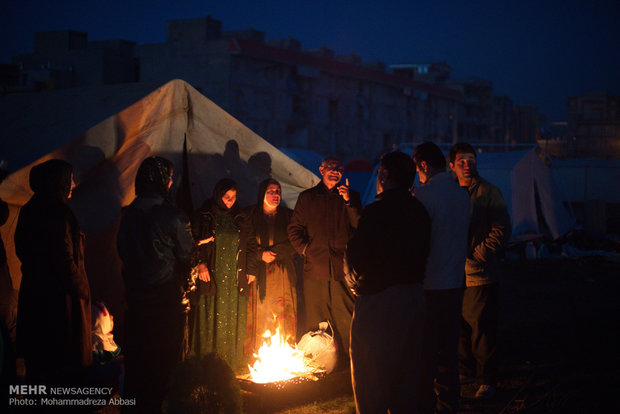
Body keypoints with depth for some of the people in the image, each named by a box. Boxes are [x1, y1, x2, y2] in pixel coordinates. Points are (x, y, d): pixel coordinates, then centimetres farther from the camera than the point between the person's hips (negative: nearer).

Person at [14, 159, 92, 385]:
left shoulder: (28, 211, 8)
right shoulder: (58, 212, -19)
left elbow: (22, 251, 15)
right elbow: (64, 259, -20)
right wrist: (81, 289, -9)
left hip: (32, 292, 9)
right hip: (60, 297, -9)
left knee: (38, 360, 17)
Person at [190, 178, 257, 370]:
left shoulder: (239, 218, 13)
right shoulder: (204, 216, 3)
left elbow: (250, 244, 16)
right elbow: (196, 241, 0)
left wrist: (251, 269, 10)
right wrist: (201, 263, -12)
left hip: (235, 279, 3)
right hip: (212, 277, -3)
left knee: (234, 321, 3)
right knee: (210, 319, -4)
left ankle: (232, 365, 11)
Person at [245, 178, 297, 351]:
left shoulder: (288, 216, 9)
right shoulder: (250, 215, 6)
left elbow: (294, 243, 2)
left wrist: (273, 253, -9)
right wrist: (261, 254, -12)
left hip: (283, 274, 1)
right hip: (258, 274, -1)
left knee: (283, 313, -4)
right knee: (260, 315, -4)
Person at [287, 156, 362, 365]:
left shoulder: (352, 196, 14)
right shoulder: (307, 197, 16)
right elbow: (294, 229, 15)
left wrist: (348, 201, -9)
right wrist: (305, 249, 1)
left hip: (342, 268, -1)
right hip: (315, 268, 1)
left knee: (347, 322, -6)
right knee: (315, 322, 3)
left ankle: (348, 363, 0)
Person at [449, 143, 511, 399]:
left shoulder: (488, 192, -4)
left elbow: (501, 230, -7)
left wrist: (476, 254, -12)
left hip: (480, 273, -5)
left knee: (482, 329, -2)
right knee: (459, 326, 12)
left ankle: (487, 379, 9)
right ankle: (465, 371, 27)